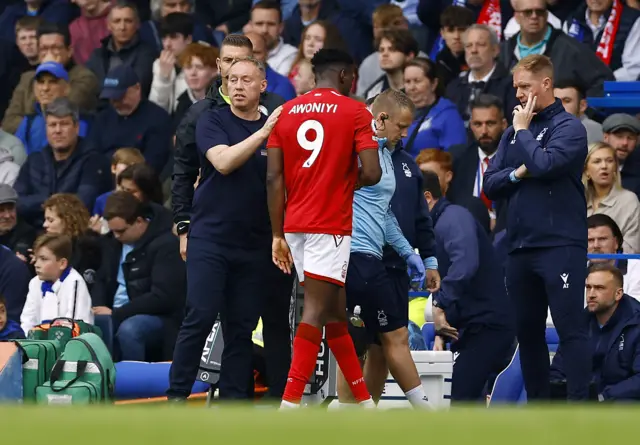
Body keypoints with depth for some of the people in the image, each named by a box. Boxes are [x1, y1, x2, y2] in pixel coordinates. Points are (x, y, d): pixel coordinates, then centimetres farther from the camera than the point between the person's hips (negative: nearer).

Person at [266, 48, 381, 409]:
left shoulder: (286, 112, 10)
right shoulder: (356, 112, -3)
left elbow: (274, 178, 5)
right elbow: (372, 173, -12)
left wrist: (278, 235, 7)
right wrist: (350, 180, 10)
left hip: (295, 226, 6)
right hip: (331, 225, -6)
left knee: (336, 312, 15)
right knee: (315, 311, -9)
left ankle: (365, 401, 22)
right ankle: (291, 402, -18)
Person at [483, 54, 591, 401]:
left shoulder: (568, 127, -3)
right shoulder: (513, 132, 15)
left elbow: (545, 164, -20)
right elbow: (490, 185, 11)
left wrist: (523, 131, -6)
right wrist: (516, 173, -8)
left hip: (560, 245, -7)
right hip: (520, 247, 7)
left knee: (570, 328, -10)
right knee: (527, 332, 10)